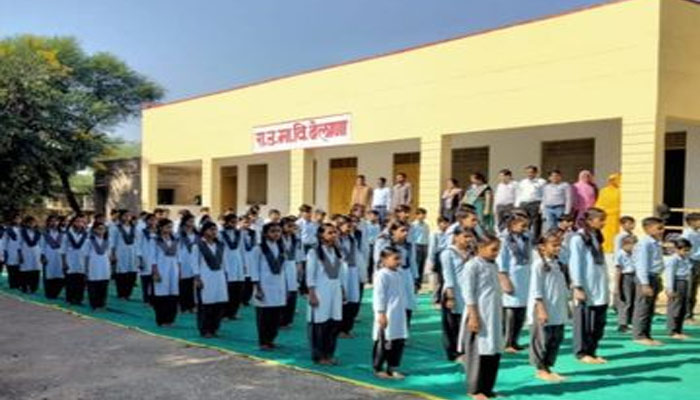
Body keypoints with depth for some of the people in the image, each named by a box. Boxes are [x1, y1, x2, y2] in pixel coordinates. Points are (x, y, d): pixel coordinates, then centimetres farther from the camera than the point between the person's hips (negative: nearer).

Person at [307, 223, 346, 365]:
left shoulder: (337, 252, 10)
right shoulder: (314, 253, -8)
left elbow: (341, 274, 13)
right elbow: (310, 276, -10)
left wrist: (342, 291, 10)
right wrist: (312, 294, -14)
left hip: (335, 292, 6)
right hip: (320, 292, -6)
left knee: (334, 324, 6)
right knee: (320, 324, -1)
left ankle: (329, 354, 18)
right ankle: (319, 356, 11)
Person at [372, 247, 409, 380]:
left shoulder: (398, 275, 12)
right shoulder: (382, 275, -13)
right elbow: (379, 295, -15)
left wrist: (404, 311, 18)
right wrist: (381, 313, -17)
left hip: (399, 315, 8)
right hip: (387, 315, -8)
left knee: (399, 342, 9)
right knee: (383, 343, 0)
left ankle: (392, 368, 19)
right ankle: (378, 368, 12)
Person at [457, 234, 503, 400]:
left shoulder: (493, 265, 14)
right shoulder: (473, 265, -9)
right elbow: (468, 293, -13)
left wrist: (500, 315, 18)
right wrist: (473, 316, -17)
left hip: (494, 316, 8)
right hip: (480, 316, -8)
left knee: (495, 352, 9)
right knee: (479, 352, -2)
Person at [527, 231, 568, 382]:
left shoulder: (558, 264, 11)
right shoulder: (539, 264, -11)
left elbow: (564, 287, 18)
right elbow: (536, 290, -14)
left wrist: (566, 306, 17)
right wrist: (541, 309, -18)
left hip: (558, 312, 7)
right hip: (544, 312, -7)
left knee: (557, 339, 10)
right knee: (542, 340, 0)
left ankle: (548, 366, 22)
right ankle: (541, 369, 11)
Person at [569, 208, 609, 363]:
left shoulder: (597, 237, 15)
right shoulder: (578, 238, -9)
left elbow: (602, 263, 16)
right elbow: (575, 264, -12)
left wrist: (606, 287, 14)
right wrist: (577, 287, -15)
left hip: (600, 289, 8)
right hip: (586, 289, -8)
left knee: (598, 323, 9)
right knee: (584, 322, -1)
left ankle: (591, 351, 18)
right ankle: (582, 353, 8)